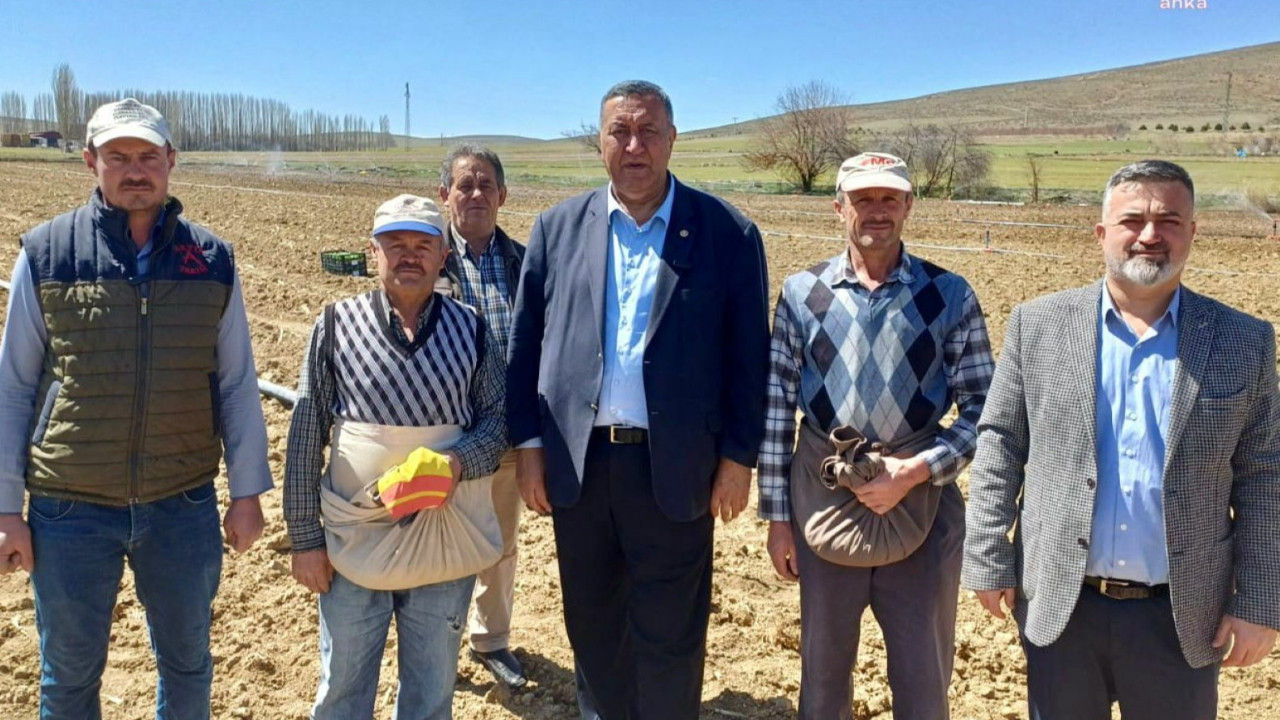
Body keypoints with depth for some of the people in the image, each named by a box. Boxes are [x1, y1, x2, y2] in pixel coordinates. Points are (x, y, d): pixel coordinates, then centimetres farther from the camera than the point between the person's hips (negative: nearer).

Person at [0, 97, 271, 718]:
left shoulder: (213, 260, 0)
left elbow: (237, 383, 3)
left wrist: (248, 490, 1)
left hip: (184, 505, 1)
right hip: (70, 510, -1)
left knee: (187, 658, 18)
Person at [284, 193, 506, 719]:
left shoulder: (471, 330, 0)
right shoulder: (337, 325, -3)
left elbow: (498, 417, 5)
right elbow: (305, 437, -1)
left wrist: (459, 461, -17)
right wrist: (305, 537, -2)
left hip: (444, 542, 1)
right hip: (353, 539, -1)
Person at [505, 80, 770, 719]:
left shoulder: (728, 234, -3)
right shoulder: (558, 228, 4)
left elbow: (748, 357, -2)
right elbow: (525, 343, 6)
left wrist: (738, 456, -4)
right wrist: (528, 443, 2)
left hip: (674, 468, -3)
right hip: (577, 465, 3)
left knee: (669, 636, 8)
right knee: (592, 623, 18)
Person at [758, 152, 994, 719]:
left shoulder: (949, 296, -4)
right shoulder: (802, 293, -2)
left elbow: (983, 410, -3)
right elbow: (776, 407, 0)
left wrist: (916, 471, -17)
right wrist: (776, 514, -1)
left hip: (922, 496, 0)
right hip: (823, 496, 1)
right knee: (823, 668, 18)